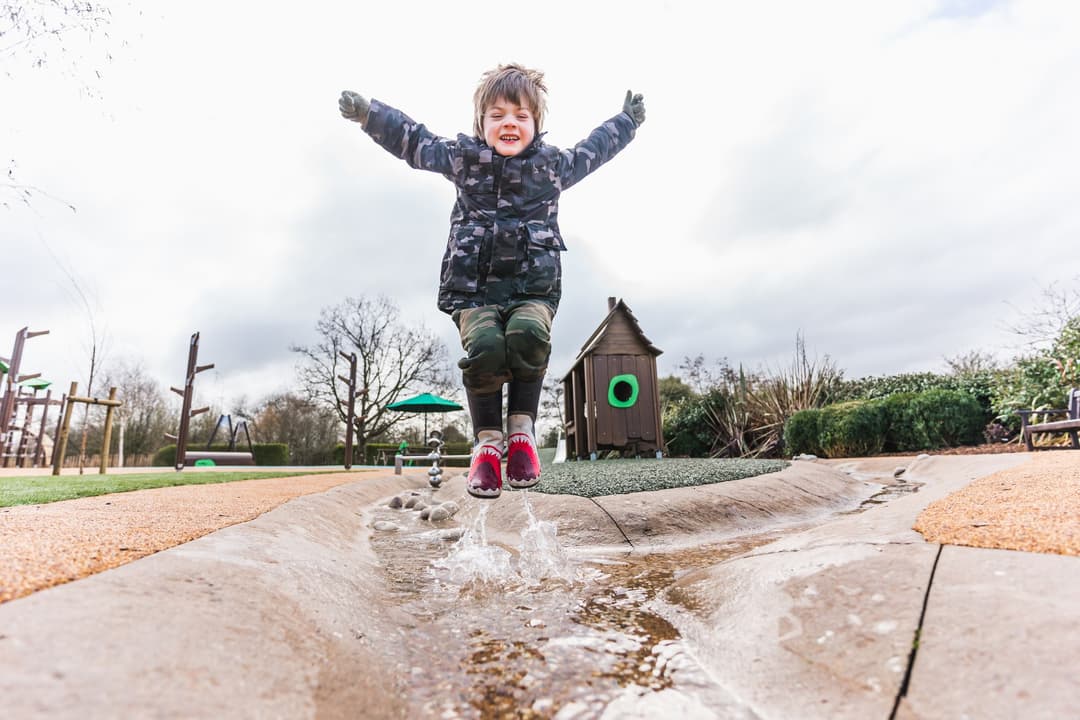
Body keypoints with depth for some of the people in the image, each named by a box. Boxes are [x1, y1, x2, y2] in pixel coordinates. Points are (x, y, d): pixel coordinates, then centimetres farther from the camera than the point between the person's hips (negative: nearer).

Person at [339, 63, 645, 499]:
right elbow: (413, 140, 23)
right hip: (474, 289, 0)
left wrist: (627, 121, 43)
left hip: (534, 287, 1)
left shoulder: (554, 164, 15)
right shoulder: (462, 157, 11)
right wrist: (367, 113, 19)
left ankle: (522, 427, -11)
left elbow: (593, 149, 34)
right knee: (484, 347, -31)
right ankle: (487, 440, -8)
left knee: (528, 335, -34)